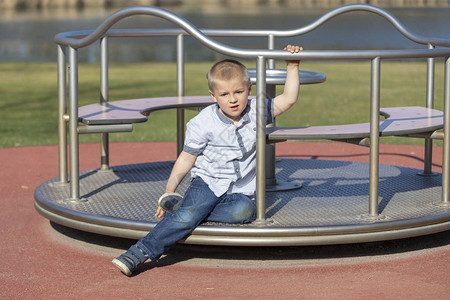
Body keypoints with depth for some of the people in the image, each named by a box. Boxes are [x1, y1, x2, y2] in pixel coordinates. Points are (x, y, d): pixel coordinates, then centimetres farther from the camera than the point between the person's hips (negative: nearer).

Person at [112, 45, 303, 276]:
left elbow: (288, 100, 1)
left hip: (240, 190, 3)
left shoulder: (256, 111, -1)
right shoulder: (203, 124, -8)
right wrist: (170, 188, -10)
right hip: (207, 183, -2)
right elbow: (187, 158, -3)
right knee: (188, 214, -30)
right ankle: (140, 252, -34)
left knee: (244, 211, -33)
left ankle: (189, 215, -25)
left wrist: (292, 67, -7)